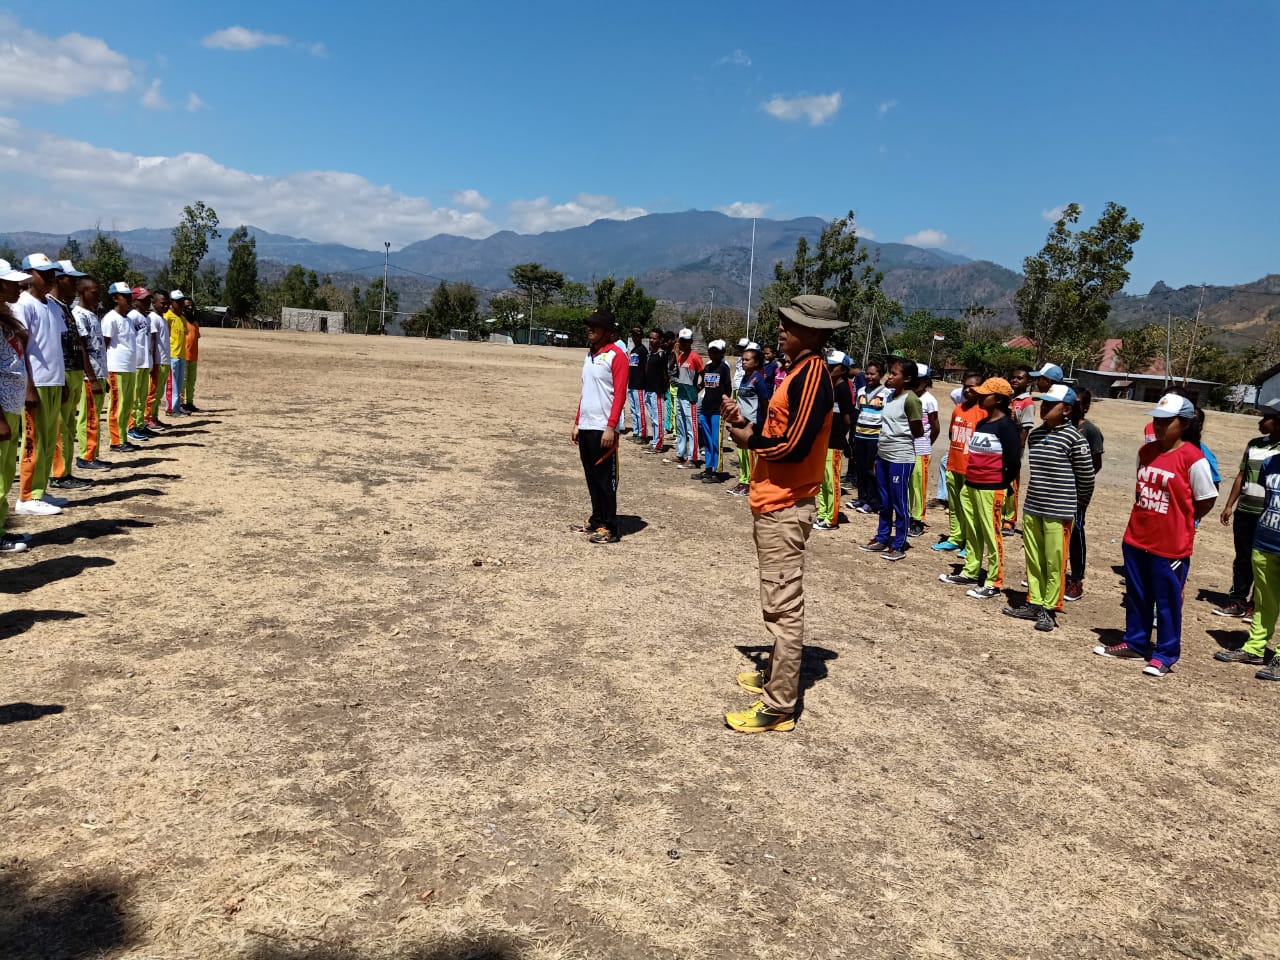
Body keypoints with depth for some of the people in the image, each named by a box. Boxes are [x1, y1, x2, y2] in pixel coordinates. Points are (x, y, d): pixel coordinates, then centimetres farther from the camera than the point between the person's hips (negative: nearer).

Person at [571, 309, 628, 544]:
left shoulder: (616, 355, -9)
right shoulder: (589, 355, 16)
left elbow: (619, 394, -14)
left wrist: (611, 427, -20)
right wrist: (577, 423, 17)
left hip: (602, 428, -8)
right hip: (585, 427, 8)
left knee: (605, 479, -3)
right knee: (591, 477, 12)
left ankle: (609, 528, 3)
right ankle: (596, 520, 22)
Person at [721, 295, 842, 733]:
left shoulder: (812, 375, -16)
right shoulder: (800, 371, 15)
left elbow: (793, 446, -23)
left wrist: (747, 439, -8)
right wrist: (747, 424, 1)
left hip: (784, 509, -11)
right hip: (773, 504, 11)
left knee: (783, 607, -6)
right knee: (779, 603, 20)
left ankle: (779, 707, 1)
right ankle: (776, 674, 33)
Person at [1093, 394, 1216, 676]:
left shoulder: (1193, 459, -14)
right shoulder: (1146, 452, 5)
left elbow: (1207, 500, -7)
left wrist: (1180, 521, 3)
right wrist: (1148, 517, 13)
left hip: (1171, 545, -6)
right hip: (1136, 539, 6)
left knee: (1167, 601, 6)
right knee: (1136, 596, 17)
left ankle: (1165, 654, 19)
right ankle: (1135, 644, 32)